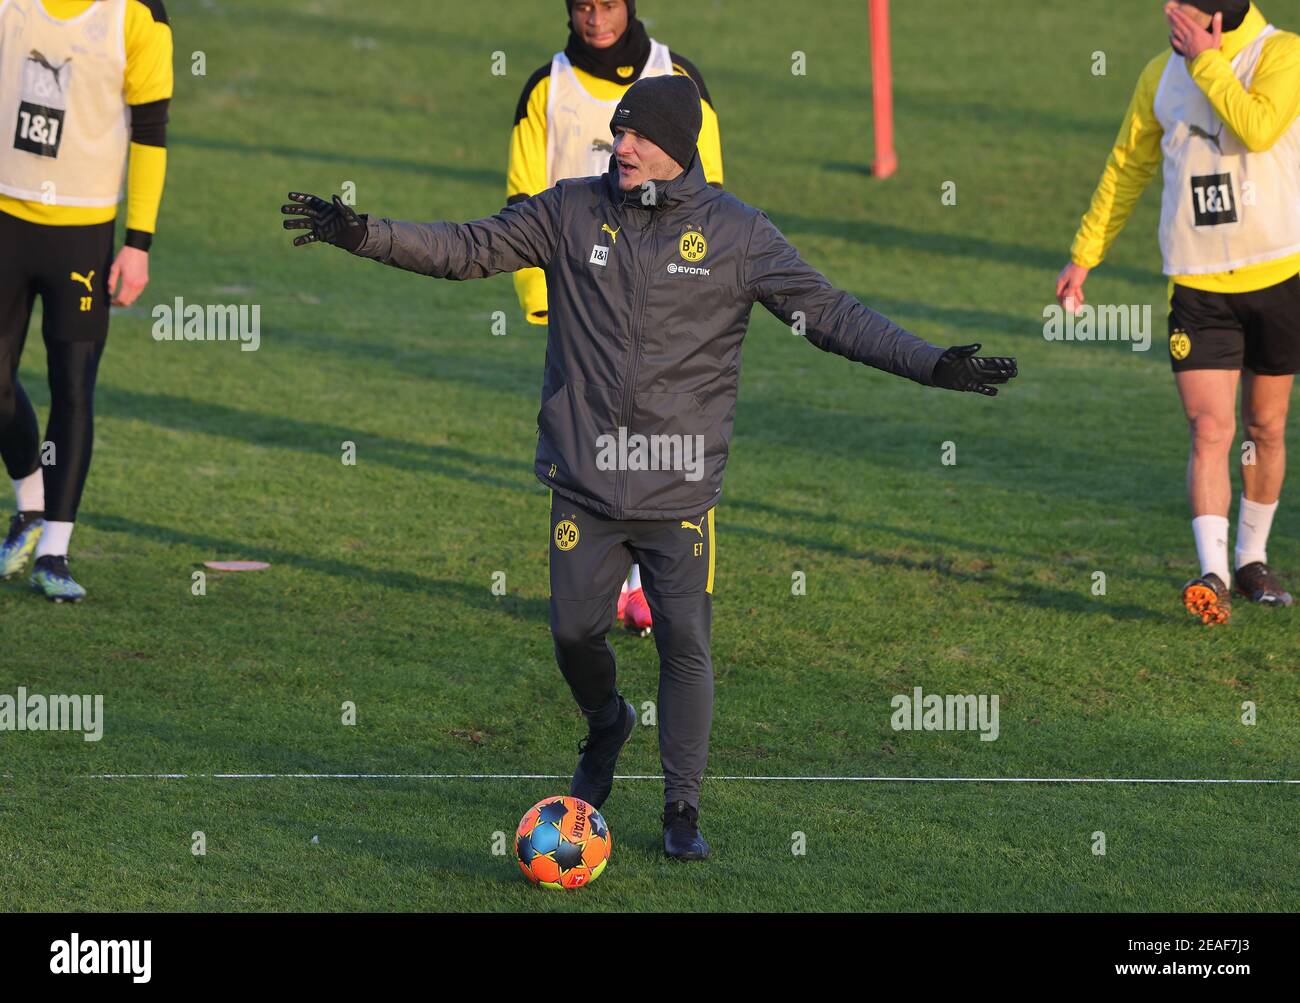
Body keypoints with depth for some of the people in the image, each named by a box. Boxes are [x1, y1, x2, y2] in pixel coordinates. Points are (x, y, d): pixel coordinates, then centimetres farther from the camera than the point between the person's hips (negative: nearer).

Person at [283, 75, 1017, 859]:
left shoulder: (736, 233, -2)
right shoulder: (571, 212, 3)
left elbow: (829, 312, -1)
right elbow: (471, 249, 8)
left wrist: (930, 364, -10)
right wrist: (363, 234, -2)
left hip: (681, 488, -2)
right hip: (585, 480, 2)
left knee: (686, 643, -6)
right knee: (576, 630, 5)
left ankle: (683, 808, 7)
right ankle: (607, 724, 39)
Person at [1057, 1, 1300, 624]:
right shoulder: (1161, 76, 5)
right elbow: (1127, 169, 15)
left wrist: (1205, 61, -21)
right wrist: (1084, 256, 14)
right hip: (1197, 285, 2)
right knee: (1209, 431, -12)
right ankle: (1213, 577, -18)